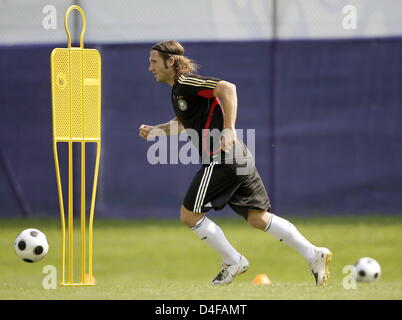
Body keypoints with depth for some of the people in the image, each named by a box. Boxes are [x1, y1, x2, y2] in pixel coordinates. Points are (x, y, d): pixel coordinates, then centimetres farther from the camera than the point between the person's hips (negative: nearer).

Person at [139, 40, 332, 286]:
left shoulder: (186, 83, -10)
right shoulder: (179, 89, 21)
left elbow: (227, 88, -23)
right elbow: (183, 123, 38)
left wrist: (229, 129, -27)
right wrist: (154, 130, 25)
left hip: (221, 159, -10)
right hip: (239, 157, 10)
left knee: (190, 215, 0)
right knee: (259, 218, 7)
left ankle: (234, 262, 6)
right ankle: (314, 254, -1)